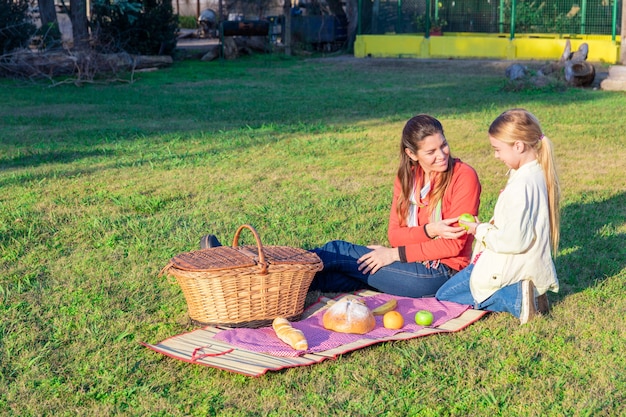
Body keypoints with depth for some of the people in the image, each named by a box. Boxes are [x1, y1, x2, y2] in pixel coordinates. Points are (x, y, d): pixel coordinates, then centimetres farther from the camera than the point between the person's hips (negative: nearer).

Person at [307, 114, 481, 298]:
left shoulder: (464, 177, -12)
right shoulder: (406, 177, 4)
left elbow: (454, 244, -15)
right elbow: (395, 234, -1)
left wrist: (395, 254, -15)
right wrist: (429, 230, -22)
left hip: (440, 272, -5)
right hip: (414, 262, 5)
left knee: (338, 251, -10)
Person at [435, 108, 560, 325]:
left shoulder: (521, 185, -29)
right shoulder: (539, 173, 2)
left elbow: (513, 241, -28)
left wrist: (480, 231, -12)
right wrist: (488, 227, 4)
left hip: (512, 268, -10)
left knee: (444, 296, 4)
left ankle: (514, 299, -10)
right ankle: (515, 292, 7)